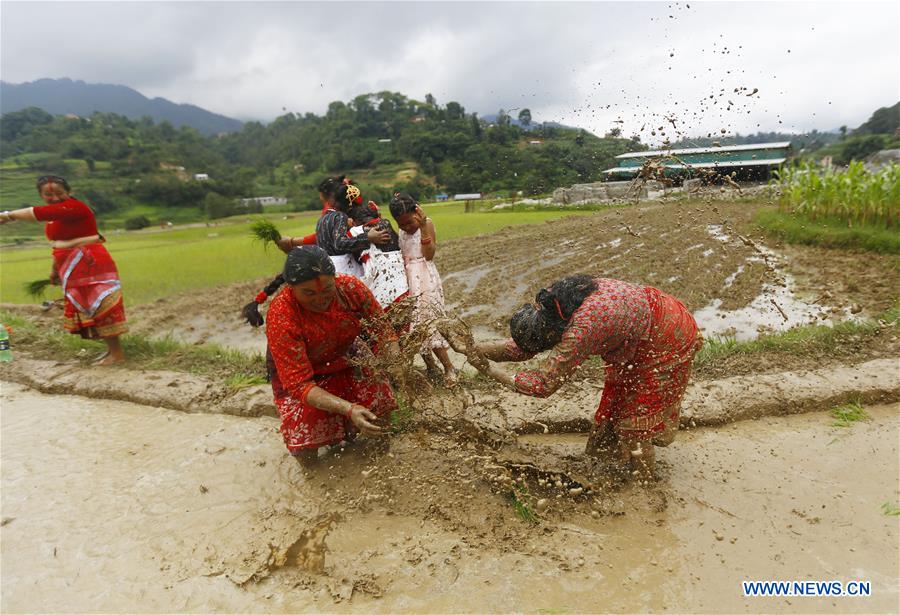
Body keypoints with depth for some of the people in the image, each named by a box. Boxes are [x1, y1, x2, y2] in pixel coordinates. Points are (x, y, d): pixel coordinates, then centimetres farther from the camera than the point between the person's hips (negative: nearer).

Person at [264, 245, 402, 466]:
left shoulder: (351, 288, -23)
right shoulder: (281, 318, -33)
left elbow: (382, 330, -12)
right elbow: (299, 385, -32)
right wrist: (349, 409, -45)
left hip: (347, 365, 3)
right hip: (301, 379, -3)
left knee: (382, 419, -11)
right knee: (306, 456, -13)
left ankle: (348, 429, 22)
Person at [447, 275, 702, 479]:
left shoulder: (582, 328, -41)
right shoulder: (553, 304, -16)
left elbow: (543, 383, -34)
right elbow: (522, 347, -6)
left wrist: (491, 371, -26)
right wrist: (471, 348, -13)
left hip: (666, 346, -8)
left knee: (636, 416, 5)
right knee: (615, 400, 17)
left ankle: (641, 481, 26)